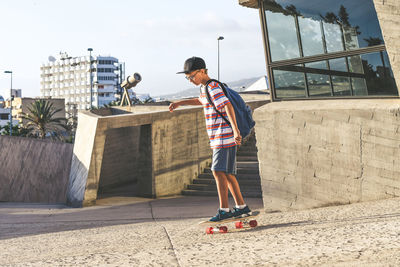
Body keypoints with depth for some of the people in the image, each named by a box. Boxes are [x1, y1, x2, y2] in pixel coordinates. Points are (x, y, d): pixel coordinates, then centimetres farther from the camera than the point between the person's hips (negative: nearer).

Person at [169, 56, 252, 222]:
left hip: (224, 136, -10)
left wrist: (235, 130, -34)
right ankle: (241, 207, 16)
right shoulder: (205, 88, 18)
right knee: (227, 173, 11)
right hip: (220, 138, 10)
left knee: (219, 171, -11)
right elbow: (201, 101, 42)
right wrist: (179, 103, 39)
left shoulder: (212, 87, -13)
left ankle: (224, 210, -9)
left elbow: (228, 106, -25)